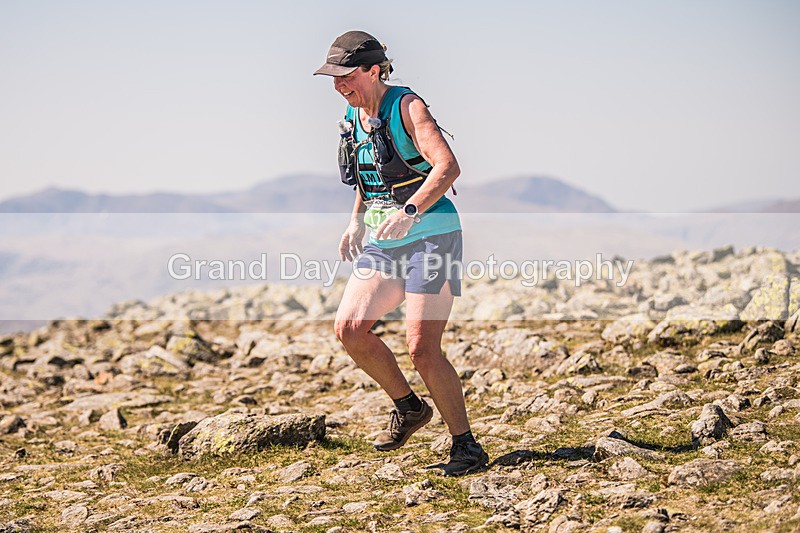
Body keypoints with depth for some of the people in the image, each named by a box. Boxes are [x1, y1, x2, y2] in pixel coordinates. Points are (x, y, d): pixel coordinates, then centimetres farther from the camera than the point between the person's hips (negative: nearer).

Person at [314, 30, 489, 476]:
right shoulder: (352, 117, 10)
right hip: (385, 240, 8)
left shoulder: (406, 106, -13)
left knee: (422, 348, -14)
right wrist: (358, 220, 15)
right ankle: (409, 407, 15)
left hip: (431, 234, -8)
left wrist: (408, 211, -38)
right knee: (349, 327, -5)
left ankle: (466, 446, 0)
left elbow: (448, 166, -26)